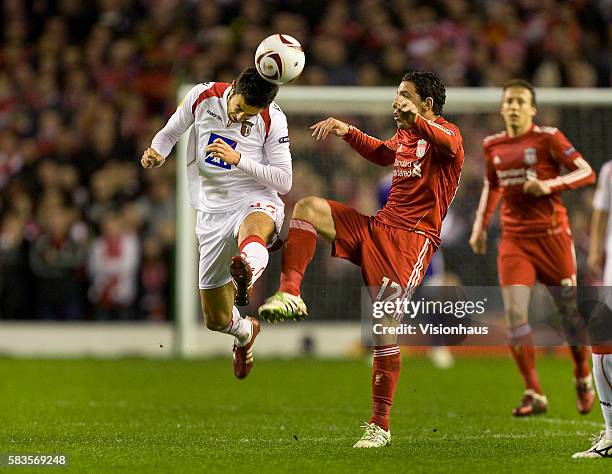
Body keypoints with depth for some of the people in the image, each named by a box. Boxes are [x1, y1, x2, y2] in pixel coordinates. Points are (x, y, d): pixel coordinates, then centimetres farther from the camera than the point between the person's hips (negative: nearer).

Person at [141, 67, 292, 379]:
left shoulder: (272, 120, -8)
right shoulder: (203, 97, -2)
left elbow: (284, 181, -8)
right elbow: (171, 132, 15)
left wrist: (239, 160, -20)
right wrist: (156, 152, -8)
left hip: (256, 204, -3)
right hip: (212, 213, 3)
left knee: (252, 231, -45)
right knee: (216, 320, 7)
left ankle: (245, 278, -79)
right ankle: (245, 332, 43)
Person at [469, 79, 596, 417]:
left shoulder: (547, 138, -7)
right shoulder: (492, 146, 8)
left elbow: (587, 173, -9)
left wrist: (549, 185, -22)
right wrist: (480, 225, 16)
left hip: (552, 236, -3)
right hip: (514, 239, 3)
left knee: (570, 312, 5)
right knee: (514, 314, -12)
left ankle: (583, 379, 29)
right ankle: (534, 395, -5)